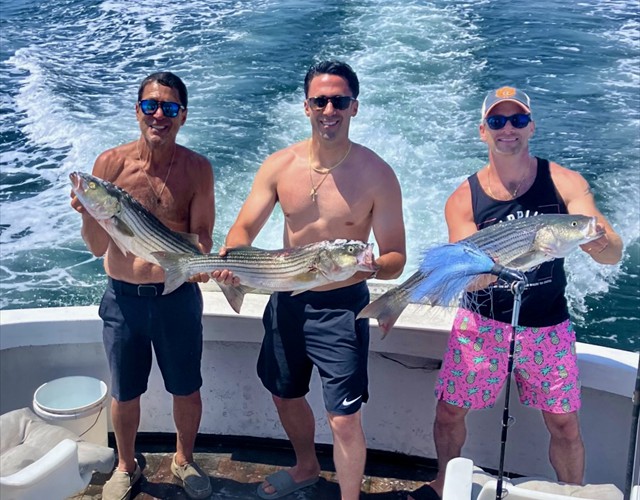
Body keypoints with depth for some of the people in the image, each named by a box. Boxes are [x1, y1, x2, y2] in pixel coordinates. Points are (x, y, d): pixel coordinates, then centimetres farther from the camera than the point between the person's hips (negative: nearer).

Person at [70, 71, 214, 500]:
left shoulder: (197, 169, -8)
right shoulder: (110, 163, -9)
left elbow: (201, 233, -8)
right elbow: (98, 247, -9)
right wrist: (87, 212, -29)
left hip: (178, 297, 0)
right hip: (123, 298, 0)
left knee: (186, 389, 16)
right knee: (125, 394, 16)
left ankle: (184, 458, 43)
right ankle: (126, 465, 42)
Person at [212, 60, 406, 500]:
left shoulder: (376, 174, -14)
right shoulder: (279, 166, -4)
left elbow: (396, 261, -12)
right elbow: (245, 227, -2)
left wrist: (365, 265, -35)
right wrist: (228, 257, -24)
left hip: (341, 306, -4)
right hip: (287, 299, 5)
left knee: (345, 421, -5)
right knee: (285, 395, 23)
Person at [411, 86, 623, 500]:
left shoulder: (565, 183, -9)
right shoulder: (463, 200, -9)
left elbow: (615, 254, -18)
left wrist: (597, 243, -42)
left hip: (547, 326, 0)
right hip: (481, 323, 0)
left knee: (565, 425, 5)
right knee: (449, 413, 9)